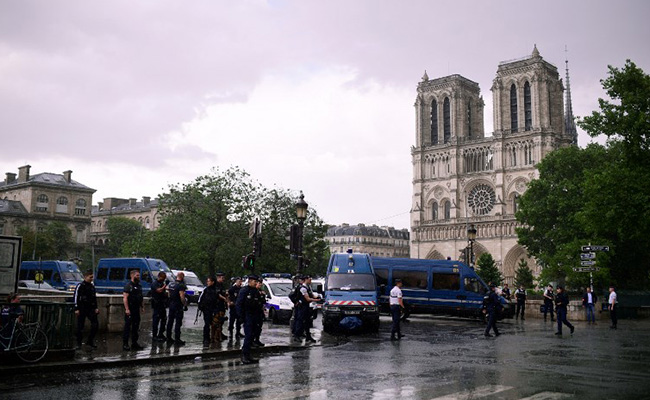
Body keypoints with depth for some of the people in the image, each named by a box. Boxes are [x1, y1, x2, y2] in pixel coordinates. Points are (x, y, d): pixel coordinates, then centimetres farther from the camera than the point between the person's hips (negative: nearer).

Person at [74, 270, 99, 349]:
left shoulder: (92, 286, 14)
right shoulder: (80, 286, -7)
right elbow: (76, 297, -10)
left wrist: (95, 308, 15)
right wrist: (76, 309, -15)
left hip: (90, 309, 6)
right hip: (82, 309, -6)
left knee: (95, 324, -3)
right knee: (80, 326, 1)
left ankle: (90, 341, 8)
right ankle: (78, 343, 12)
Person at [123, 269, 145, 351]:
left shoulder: (139, 286, 16)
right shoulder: (128, 285, -9)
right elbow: (125, 298, -16)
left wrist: (142, 307, 16)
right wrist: (127, 309, -22)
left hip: (137, 310, 8)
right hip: (130, 310, -8)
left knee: (136, 326, 11)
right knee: (127, 326, -6)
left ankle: (134, 343, 19)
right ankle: (125, 344, -2)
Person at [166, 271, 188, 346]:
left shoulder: (171, 284, 10)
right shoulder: (181, 285, -17)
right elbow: (182, 297, -22)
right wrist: (185, 304, -13)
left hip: (171, 305, 8)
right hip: (178, 306, -8)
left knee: (170, 322, 13)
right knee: (178, 323, -5)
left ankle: (169, 338, 20)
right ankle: (177, 339, -5)